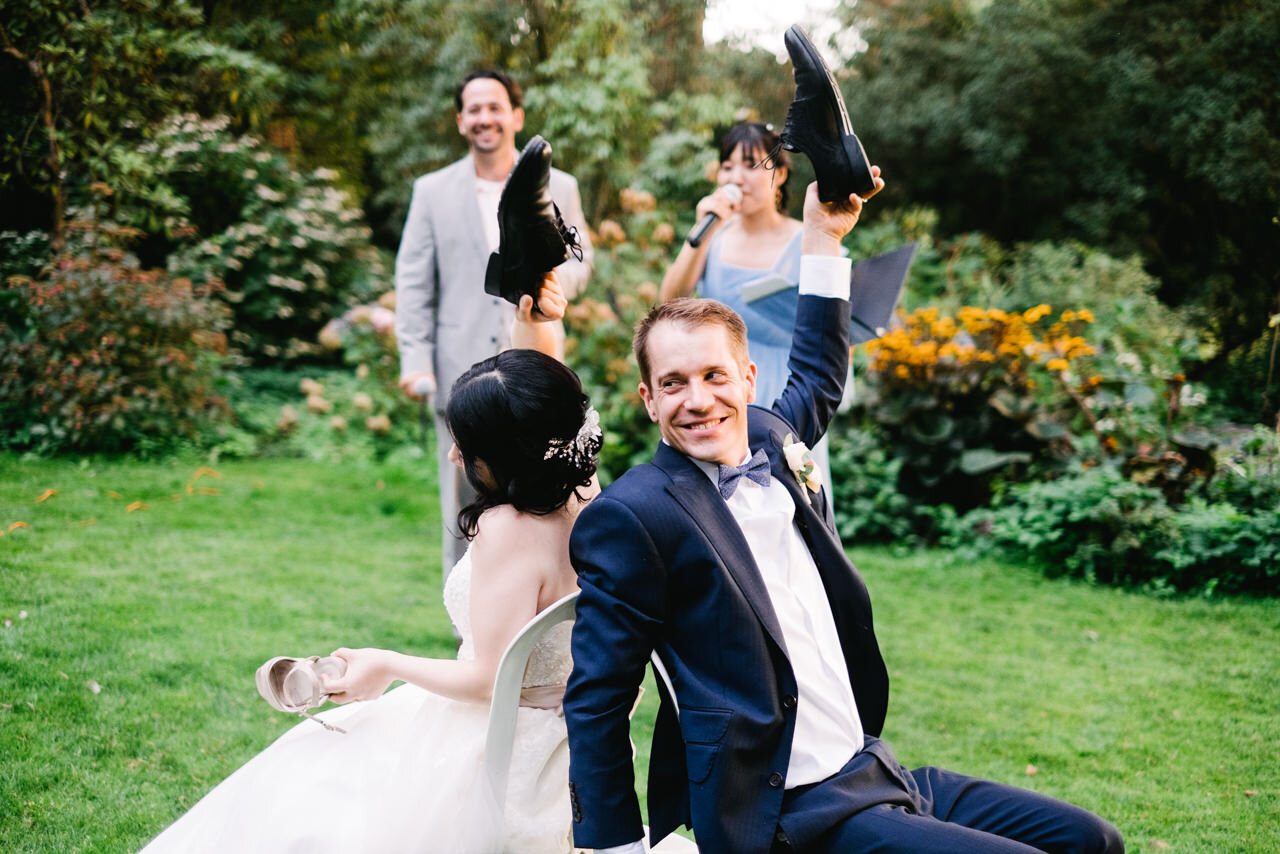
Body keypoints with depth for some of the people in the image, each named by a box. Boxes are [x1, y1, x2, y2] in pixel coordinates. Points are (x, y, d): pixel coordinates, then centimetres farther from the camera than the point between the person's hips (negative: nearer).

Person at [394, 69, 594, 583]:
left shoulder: (558, 188, 10)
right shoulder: (433, 192, 9)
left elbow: (581, 263, 14)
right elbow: (413, 283, 5)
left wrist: (555, 278, -11)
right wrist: (415, 361, -6)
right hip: (462, 372, 0)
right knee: (463, 510, 3)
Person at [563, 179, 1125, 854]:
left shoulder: (768, 442, 6)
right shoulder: (631, 519, -15)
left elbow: (818, 378, 29)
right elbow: (594, 703, -11)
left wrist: (823, 237, 25)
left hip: (871, 773, 8)